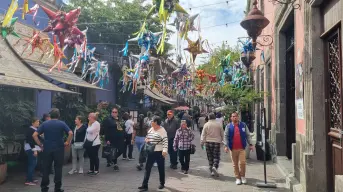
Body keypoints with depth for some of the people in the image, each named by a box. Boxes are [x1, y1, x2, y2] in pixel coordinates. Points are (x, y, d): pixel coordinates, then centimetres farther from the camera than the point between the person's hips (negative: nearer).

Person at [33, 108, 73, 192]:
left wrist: (40, 145, 3)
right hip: (59, 149, -2)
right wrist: (67, 142, -4)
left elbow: (34, 135, -2)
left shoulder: (44, 124, 4)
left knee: (46, 168, 10)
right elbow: (70, 133, -15)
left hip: (47, 149, 2)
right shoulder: (62, 123, -2)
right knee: (58, 168, 6)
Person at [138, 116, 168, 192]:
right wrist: (146, 140, 1)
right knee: (147, 168, 3)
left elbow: (165, 141, -22)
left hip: (159, 152, -7)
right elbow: (147, 137, 24)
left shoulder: (162, 130, -14)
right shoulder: (151, 129, 8)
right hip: (151, 152, 7)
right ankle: (144, 185, 6)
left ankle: (162, 183, 29)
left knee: (161, 168, 10)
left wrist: (164, 150, -35)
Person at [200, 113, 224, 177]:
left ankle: (212, 171, 14)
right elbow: (222, 134, 8)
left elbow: (203, 134, -3)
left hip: (208, 142, 1)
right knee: (216, 156, 4)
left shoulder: (206, 125, -2)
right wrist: (221, 140, 22)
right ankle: (215, 166, -20)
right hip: (217, 142, -1)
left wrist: (202, 142, 4)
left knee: (210, 157, 10)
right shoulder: (219, 124, 0)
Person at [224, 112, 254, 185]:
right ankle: (238, 178, 18)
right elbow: (226, 136, 0)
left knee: (242, 162, -8)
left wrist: (250, 144, 4)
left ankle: (243, 176, 13)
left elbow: (247, 135, 9)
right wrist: (226, 145, -10)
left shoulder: (243, 125, 7)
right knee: (235, 164, 6)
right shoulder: (228, 126, 3)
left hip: (242, 148, 0)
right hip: (233, 149, 0)